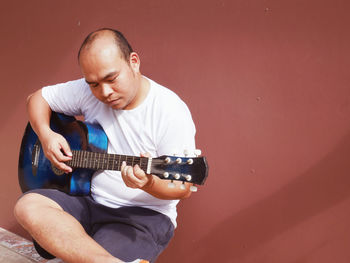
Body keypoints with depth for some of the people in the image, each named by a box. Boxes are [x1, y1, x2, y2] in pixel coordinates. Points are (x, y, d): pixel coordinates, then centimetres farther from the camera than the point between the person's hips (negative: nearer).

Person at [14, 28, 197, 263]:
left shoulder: (171, 112, -15)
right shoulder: (86, 92, 0)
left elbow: (183, 188, -14)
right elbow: (37, 98, 15)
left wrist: (148, 183, -36)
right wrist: (45, 134, -6)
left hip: (145, 215, -6)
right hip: (89, 202, 7)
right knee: (28, 206, -25)